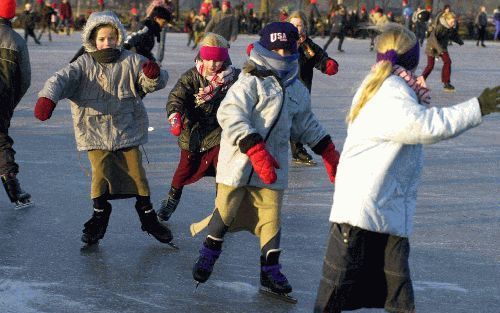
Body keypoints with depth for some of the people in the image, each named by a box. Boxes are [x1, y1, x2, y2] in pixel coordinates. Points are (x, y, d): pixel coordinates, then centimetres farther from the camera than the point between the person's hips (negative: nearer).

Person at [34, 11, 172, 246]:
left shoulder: (130, 61, 0)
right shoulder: (83, 65, -3)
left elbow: (151, 83, -5)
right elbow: (62, 79, -17)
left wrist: (153, 75, -31)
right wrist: (47, 98, -37)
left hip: (127, 131, 1)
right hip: (95, 133, -1)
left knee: (136, 172, 2)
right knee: (101, 174, -9)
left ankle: (147, 214, 22)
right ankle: (100, 214, 14)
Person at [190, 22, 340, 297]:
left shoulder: (297, 90, 10)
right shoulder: (251, 82, -14)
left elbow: (306, 124, 23)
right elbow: (230, 115, -26)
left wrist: (328, 152, 20)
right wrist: (255, 150, -32)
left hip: (273, 164, 5)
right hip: (239, 160, -5)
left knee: (270, 216, 4)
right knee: (226, 209, 5)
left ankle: (270, 269, 15)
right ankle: (209, 254, 27)